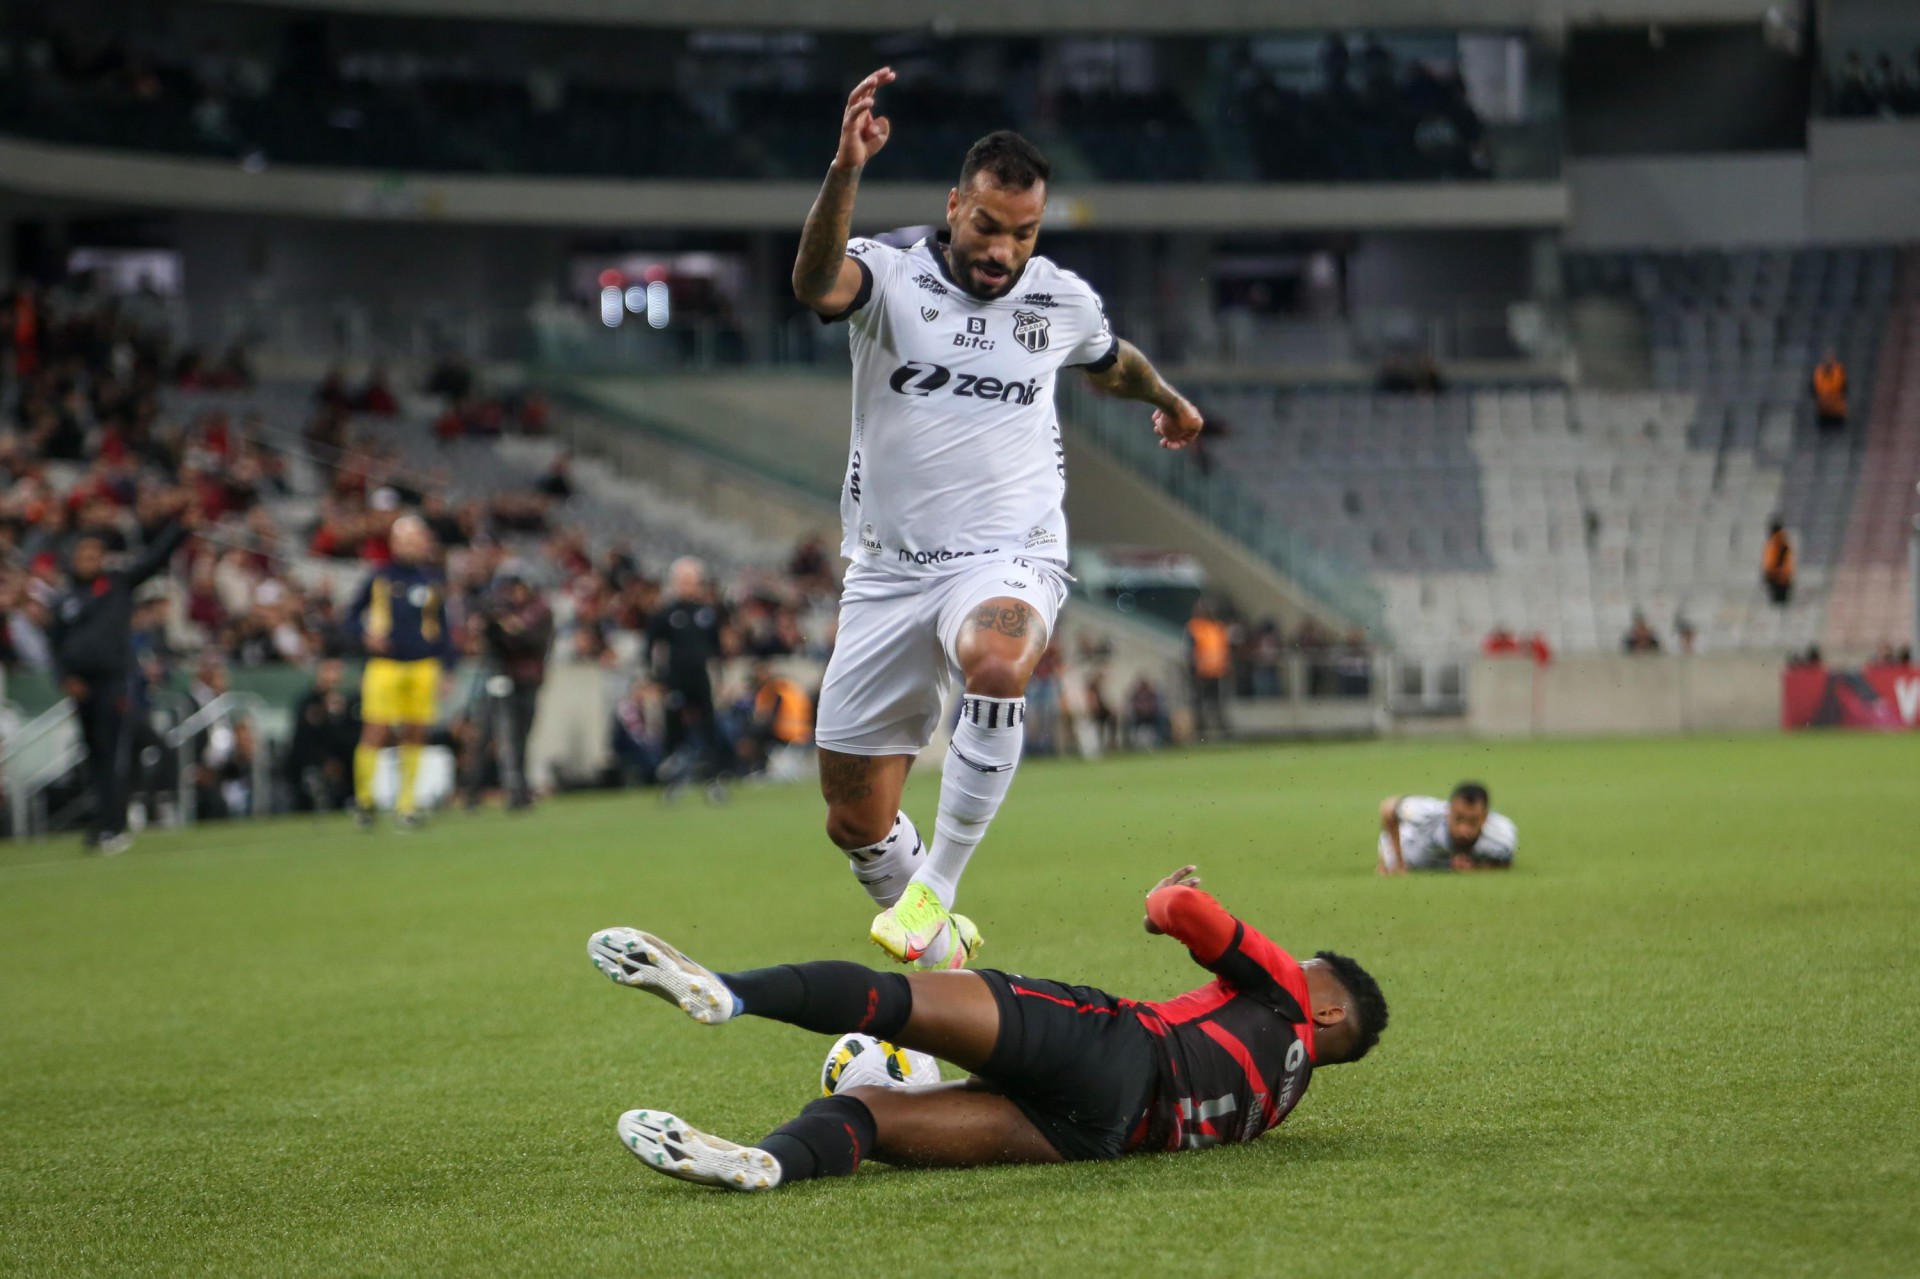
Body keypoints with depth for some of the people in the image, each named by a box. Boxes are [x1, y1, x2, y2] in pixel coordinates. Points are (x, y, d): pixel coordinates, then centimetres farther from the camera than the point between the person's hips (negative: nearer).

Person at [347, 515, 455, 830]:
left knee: (415, 735, 1)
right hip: (385, 663, -3)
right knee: (376, 733, -8)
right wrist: (367, 635, -9)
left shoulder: (433, 579, 12)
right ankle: (363, 798, 9)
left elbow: (441, 626, 18)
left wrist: (445, 665, 11)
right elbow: (353, 615, 11)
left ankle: (406, 804, 10)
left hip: (423, 667, 3)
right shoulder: (381, 577, 3)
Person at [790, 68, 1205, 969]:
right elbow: (816, 283, -30)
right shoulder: (891, 277, -5)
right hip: (889, 568, 1)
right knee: (855, 822, 1)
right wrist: (845, 172, -46)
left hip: (1008, 557, 0)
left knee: (997, 666, -38)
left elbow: (1112, 363, 30)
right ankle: (941, 955, 28)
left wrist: (1167, 400, 49)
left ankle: (933, 895, -29)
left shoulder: (1062, 302, 5)